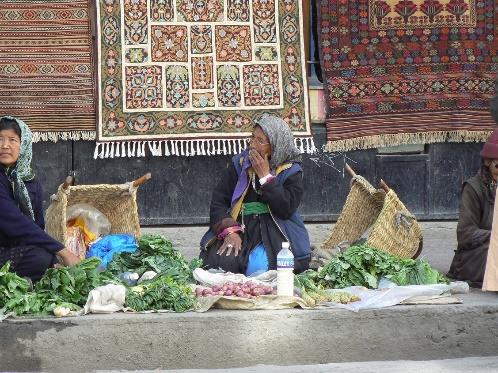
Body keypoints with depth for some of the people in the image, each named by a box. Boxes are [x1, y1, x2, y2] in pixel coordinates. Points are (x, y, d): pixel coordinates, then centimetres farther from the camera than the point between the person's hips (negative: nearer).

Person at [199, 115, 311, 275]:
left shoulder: (291, 171, 2)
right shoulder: (239, 163, 9)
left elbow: (287, 209, -12)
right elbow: (219, 200, 2)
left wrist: (266, 176, -12)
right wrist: (229, 231, -14)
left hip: (273, 231, -2)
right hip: (239, 226, 2)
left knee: (259, 266, -31)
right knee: (220, 261, -26)